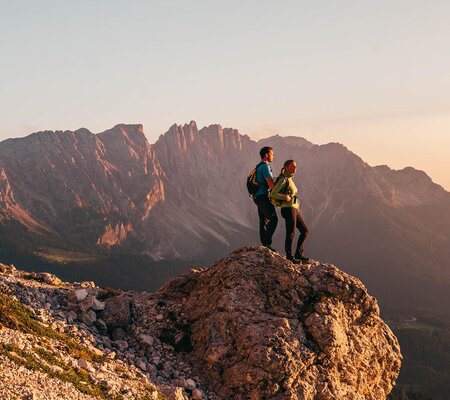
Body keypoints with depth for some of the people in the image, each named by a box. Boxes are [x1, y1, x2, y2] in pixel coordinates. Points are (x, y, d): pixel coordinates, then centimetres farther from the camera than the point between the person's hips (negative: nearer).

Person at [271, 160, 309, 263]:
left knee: (305, 231, 10)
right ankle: (289, 256, 13)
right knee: (291, 233, -1)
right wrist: (285, 198, -19)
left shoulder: (290, 179, 14)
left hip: (295, 209, 10)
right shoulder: (283, 180, -13)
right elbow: (273, 194, -17)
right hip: (288, 209, -9)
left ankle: (298, 254, 16)